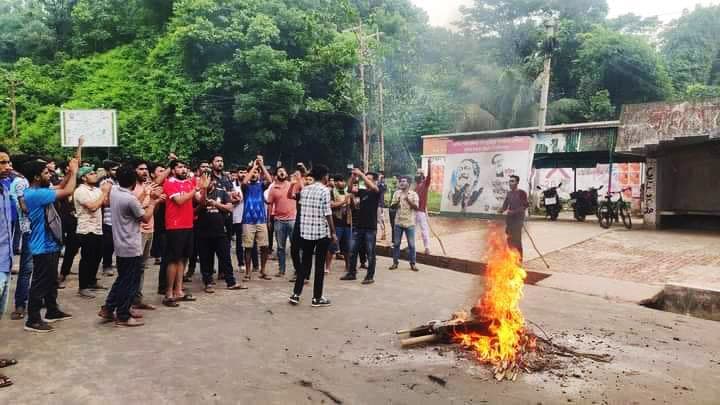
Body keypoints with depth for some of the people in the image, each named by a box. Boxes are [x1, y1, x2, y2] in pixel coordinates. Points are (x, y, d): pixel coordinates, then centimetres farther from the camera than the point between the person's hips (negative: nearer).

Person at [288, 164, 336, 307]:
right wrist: (333, 232, -5)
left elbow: (302, 207, 14)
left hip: (305, 231, 6)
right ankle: (317, 298, 8)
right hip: (322, 232, -6)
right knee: (319, 265, 3)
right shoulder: (324, 190, -10)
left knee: (305, 263, 13)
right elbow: (327, 214, -12)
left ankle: (296, 294, 13)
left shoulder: (304, 190, 9)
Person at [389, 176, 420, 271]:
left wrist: (408, 200, -21)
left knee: (411, 244, 1)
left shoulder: (413, 194, -1)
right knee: (396, 243, 6)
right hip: (398, 222, 2)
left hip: (410, 223, -2)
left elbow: (416, 207, -9)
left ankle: (412, 263, 11)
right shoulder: (397, 193, 6)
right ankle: (395, 262, 15)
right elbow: (392, 206, 5)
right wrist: (396, 202, -15)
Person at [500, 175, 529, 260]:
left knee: (517, 239, -8)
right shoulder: (509, 193, 12)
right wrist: (500, 212, -3)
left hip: (518, 218, -6)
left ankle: (519, 259, -1)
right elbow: (505, 205, 15)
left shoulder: (521, 193, -8)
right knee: (510, 239, 8)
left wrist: (513, 211, -21)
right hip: (510, 219, 6)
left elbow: (525, 205, -13)